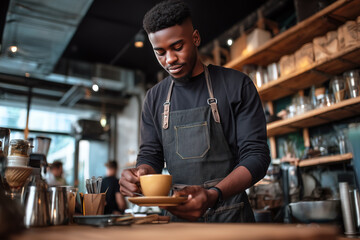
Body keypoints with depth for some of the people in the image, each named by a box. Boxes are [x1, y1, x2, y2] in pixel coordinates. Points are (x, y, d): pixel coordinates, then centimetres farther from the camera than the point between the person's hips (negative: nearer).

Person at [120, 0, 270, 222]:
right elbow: (150, 154, 6)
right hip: (178, 213, 4)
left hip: (230, 213, -3)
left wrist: (213, 196, -28)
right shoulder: (154, 98, 4)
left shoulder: (237, 85, -8)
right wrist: (142, 172, -19)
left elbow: (256, 155, -12)